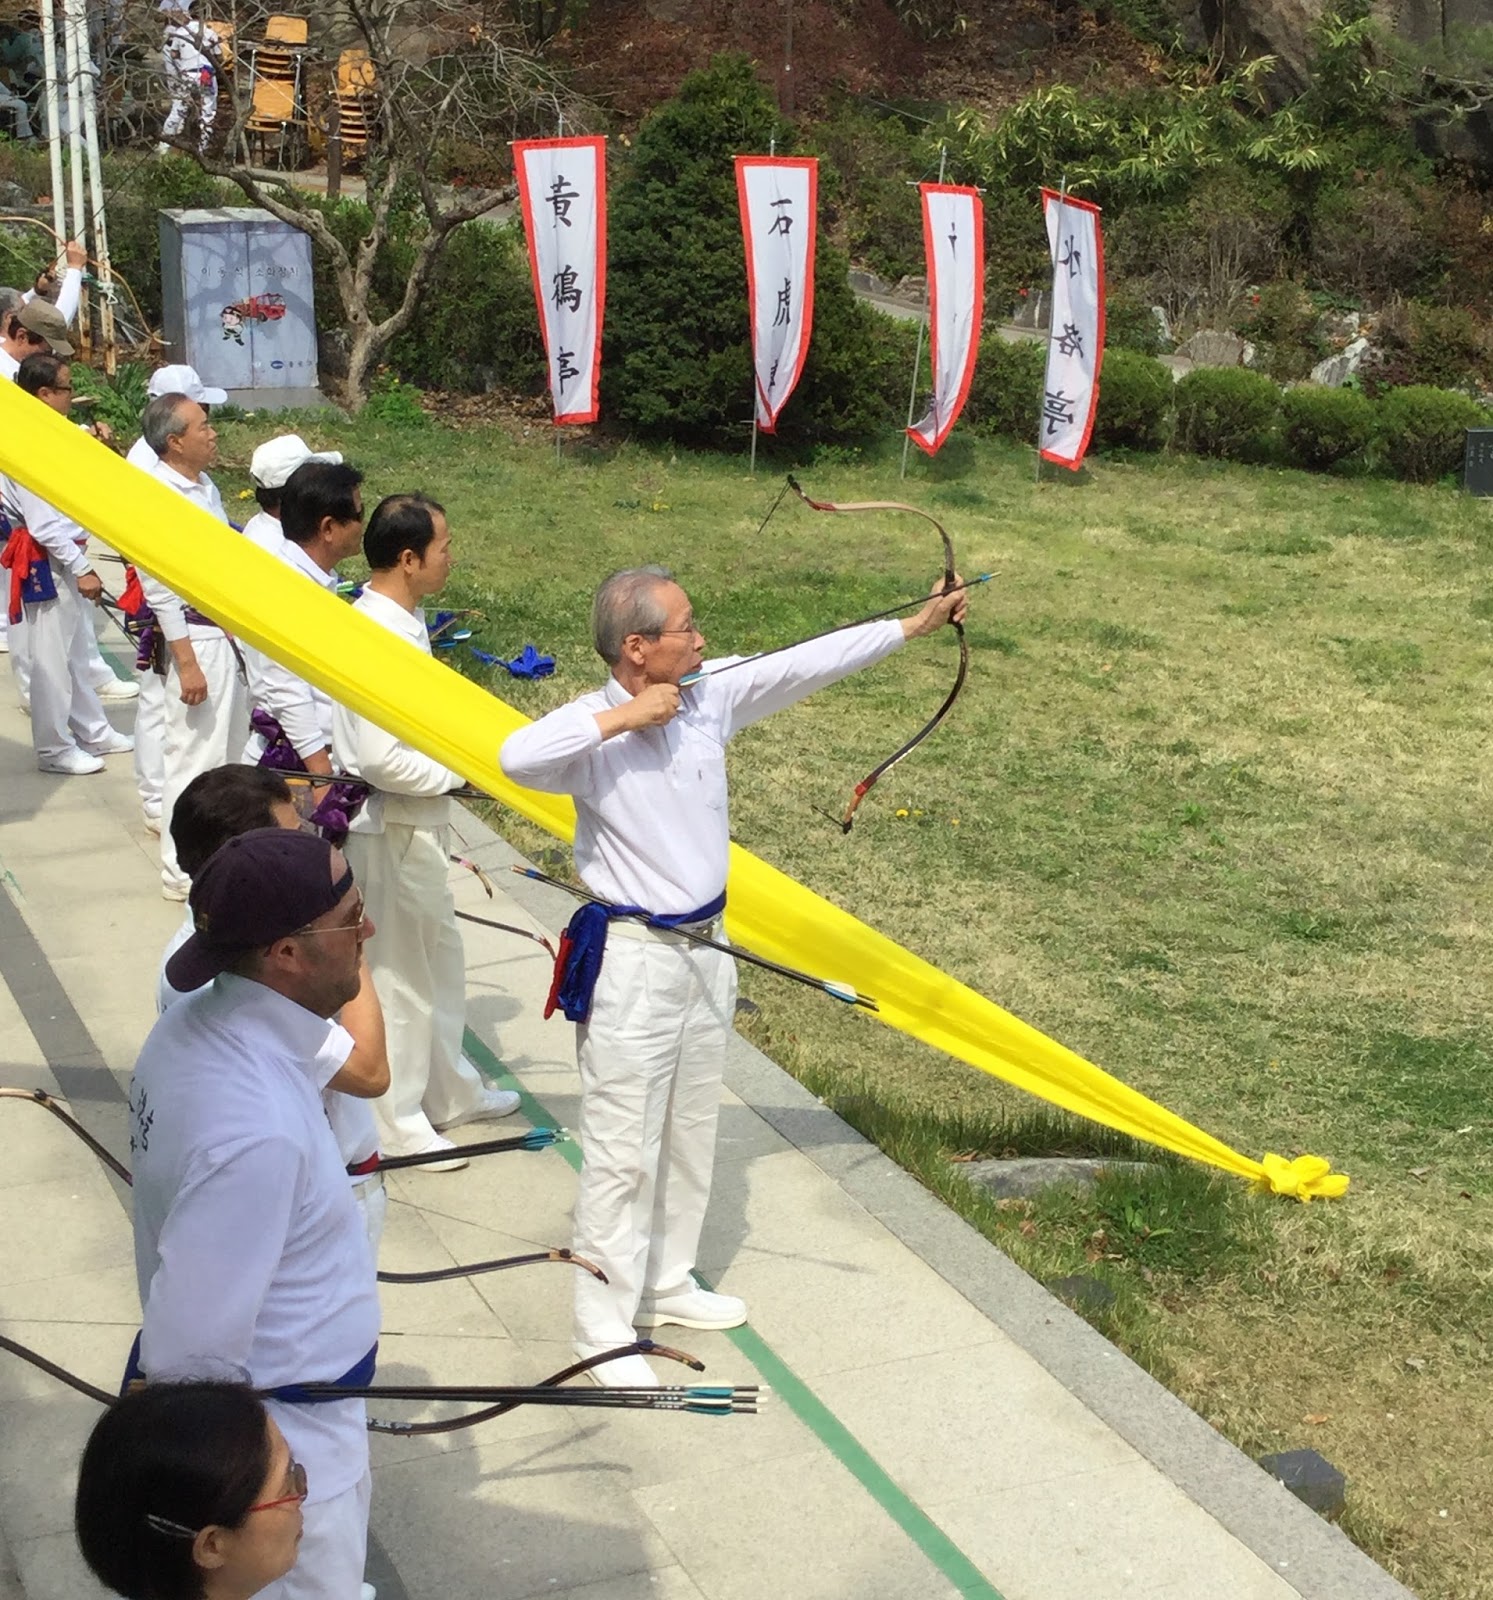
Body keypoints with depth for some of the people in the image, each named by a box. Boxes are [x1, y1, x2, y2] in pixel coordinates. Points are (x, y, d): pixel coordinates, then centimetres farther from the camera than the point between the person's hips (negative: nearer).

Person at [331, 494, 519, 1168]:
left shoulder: (395, 619, 5)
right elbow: (381, 759, -29)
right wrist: (461, 770, -17)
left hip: (414, 824, 10)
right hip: (392, 830, -10)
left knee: (437, 959, 22)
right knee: (399, 970, 5)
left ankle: (448, 1091, 38)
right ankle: (395, 1118, 21)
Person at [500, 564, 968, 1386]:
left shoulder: (710, 699, 0)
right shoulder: (594, 730, -19)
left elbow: (807, 663, 5)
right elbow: (517, 756, -39)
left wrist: (914, 623, 8)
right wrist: (623, 717, -32)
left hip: (705, 948, 8)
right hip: (633, 959, -7)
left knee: (690, 1133, 21)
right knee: (622, 1153, 2)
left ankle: (667, 1284, 39)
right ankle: (604, 1326, 16)